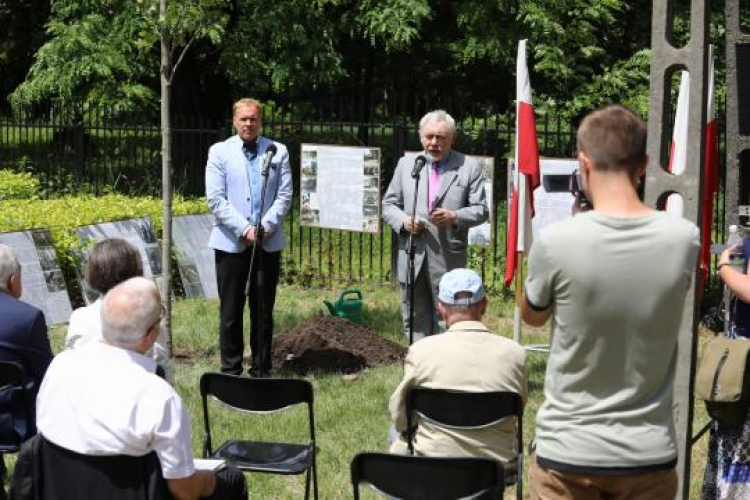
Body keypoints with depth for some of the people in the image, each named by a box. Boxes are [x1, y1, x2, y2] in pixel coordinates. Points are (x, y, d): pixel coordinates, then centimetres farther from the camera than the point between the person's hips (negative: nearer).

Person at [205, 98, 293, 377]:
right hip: (231, 242, -1)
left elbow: (284, 196, 2)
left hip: (268, 242, 1)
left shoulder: (278, 152, 7)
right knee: (230, 311, 3)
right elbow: (215, 199, -4)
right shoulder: (219, 152, 3)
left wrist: (266, 226, -12)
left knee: (264, 310, 7)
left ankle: (261, 371, 16)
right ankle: (231, 371, 12)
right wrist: (244, 229, -13)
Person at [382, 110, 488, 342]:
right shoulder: (406, 164, 10)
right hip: (411, 258, 3)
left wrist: (455, 217, -19)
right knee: (415, 322, 11)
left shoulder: (469, 167, 1)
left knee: (446, 323, 1)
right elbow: (389, 204, 12)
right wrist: (403, 220, -9)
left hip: (448, 260, -3)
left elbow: (480, 210, 0)